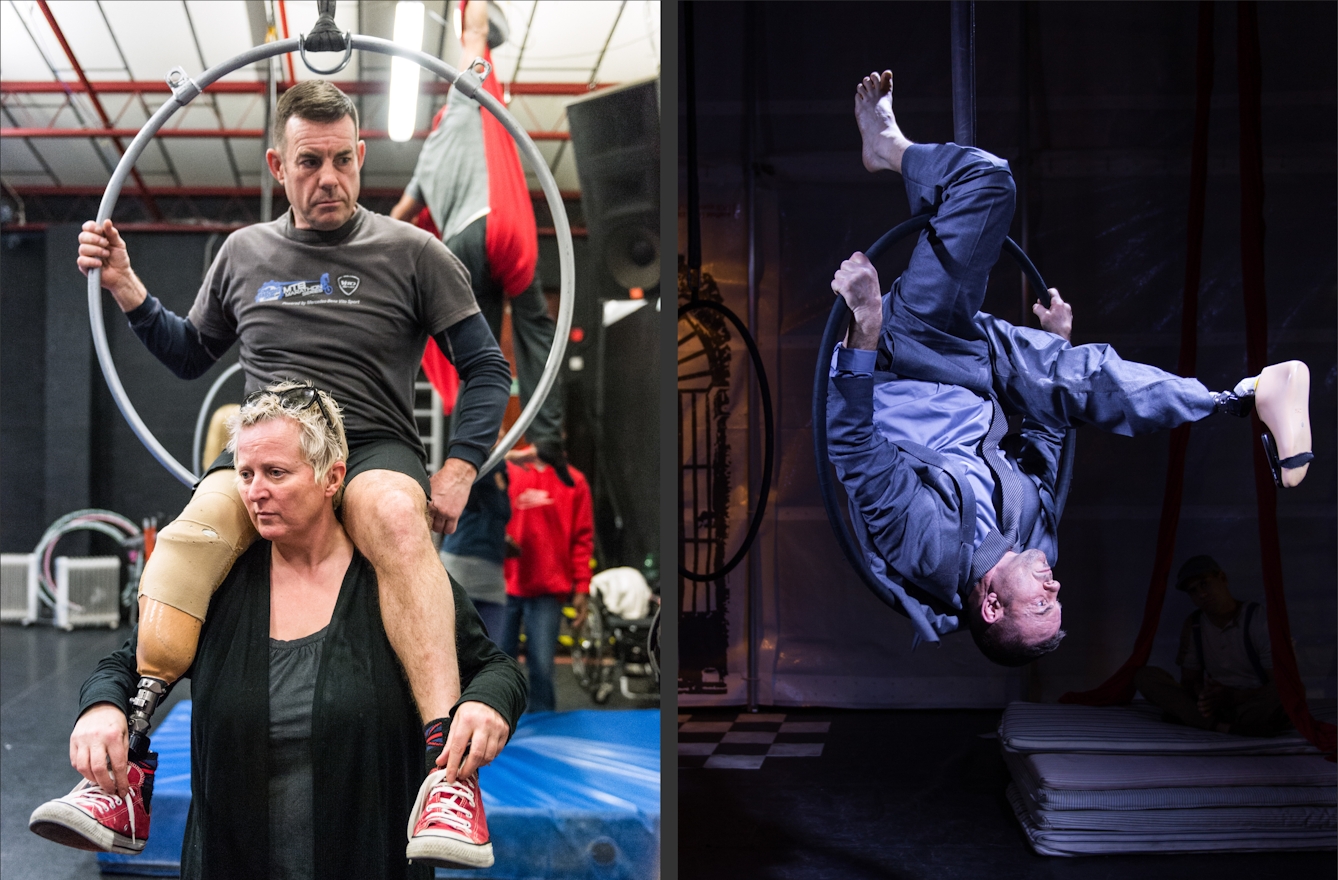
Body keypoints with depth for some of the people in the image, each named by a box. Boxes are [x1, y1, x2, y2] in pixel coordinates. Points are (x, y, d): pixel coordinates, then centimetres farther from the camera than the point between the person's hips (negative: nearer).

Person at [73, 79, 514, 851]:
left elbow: (487, 368, 8)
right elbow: (190, 356, 29)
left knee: (395, 518, -40)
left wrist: (459, 470, -6)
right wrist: (128, 291, 12)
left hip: (375, 446, -2)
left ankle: (447, 758, -48)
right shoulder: (246, 253, 17)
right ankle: (128, 744, -37)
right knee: (193, 531, -33)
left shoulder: (411, 253, 7)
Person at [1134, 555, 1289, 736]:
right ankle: (1224, 725, -30)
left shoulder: (1258, 621, -8)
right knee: (1144, 676, -14)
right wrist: (1202, 694, -15)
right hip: (1215, 705, 5)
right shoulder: (1193, 626, 7)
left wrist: (1232, 696, -23)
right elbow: (1190, 680, 11)